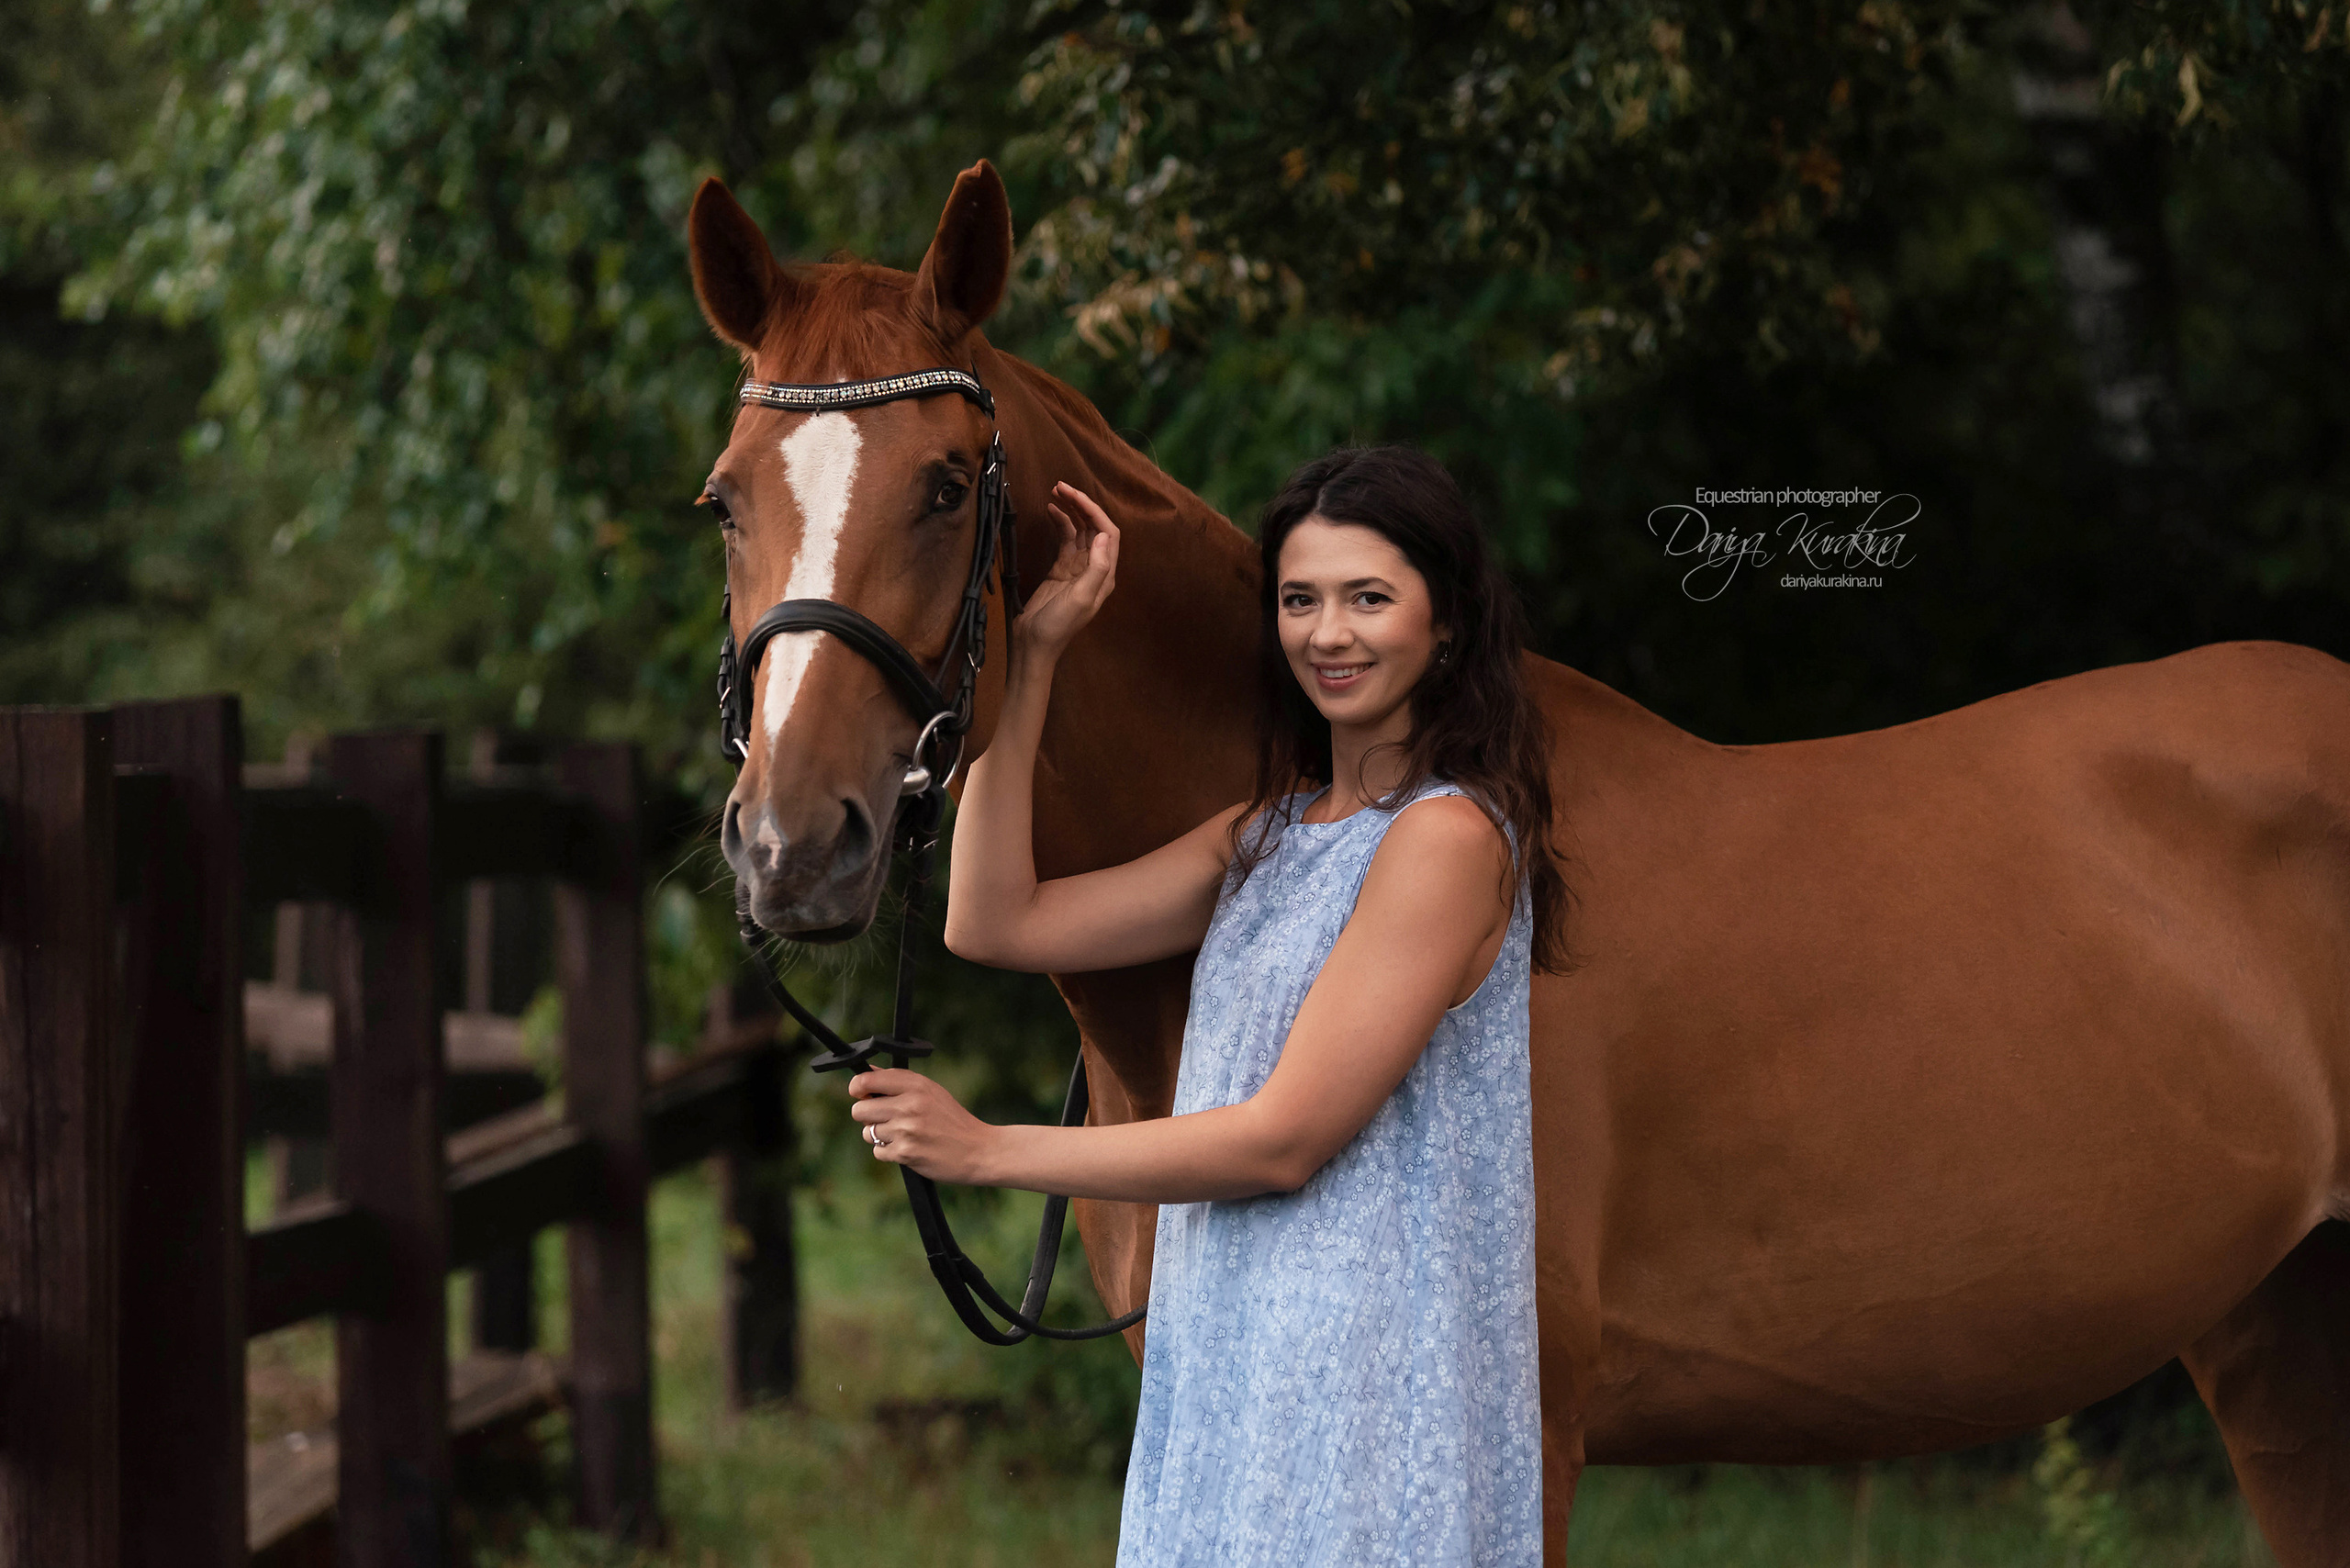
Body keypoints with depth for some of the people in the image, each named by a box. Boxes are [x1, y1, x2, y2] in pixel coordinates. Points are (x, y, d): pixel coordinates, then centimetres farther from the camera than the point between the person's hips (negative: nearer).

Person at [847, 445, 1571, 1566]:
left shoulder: (1448, 837, -14)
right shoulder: (1272, 832, 14)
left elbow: (1285, 1139, -17)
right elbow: (997, 922, 9)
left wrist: (986, 1151, -14)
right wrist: (1032, 654, 6)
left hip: (1366, 1382, -8)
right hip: (1231, 1364, 8)